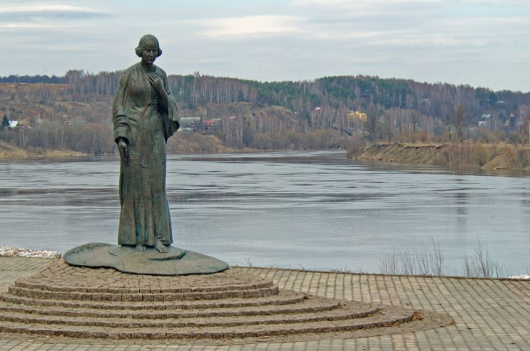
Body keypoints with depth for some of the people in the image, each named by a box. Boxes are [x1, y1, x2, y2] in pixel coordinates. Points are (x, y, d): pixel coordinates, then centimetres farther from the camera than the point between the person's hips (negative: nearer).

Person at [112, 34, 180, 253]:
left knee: (156, 183, 0)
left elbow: (168, 105, 8)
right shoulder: (128, 74, -4)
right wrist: (120, 137, -14)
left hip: (155, 132, 4)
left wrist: (161, 90, -12)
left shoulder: (161, 75, 9)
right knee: (135, 182, -2)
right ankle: (136, 236, 6)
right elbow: (119, 106, -6)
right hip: (133, 132, -4)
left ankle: (157, 236, 4)